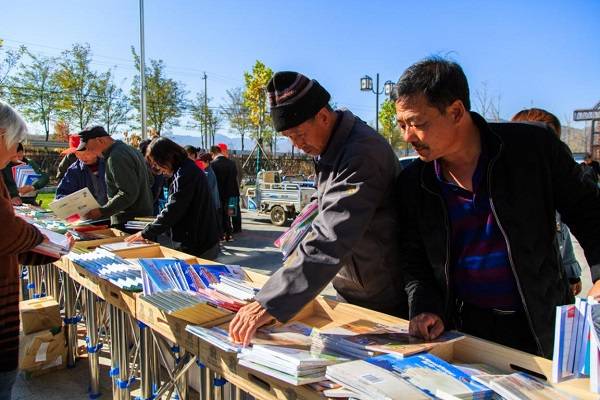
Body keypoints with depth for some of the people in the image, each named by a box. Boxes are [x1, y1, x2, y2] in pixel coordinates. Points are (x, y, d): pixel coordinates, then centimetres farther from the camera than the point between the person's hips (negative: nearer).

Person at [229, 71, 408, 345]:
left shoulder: (362, 152, -29)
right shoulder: (328, 147, 2)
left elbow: (330, 239, -37)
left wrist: (270, 304, -39)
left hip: (382, 301, -8)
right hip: (349, 292, 8)